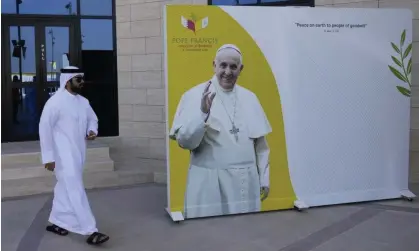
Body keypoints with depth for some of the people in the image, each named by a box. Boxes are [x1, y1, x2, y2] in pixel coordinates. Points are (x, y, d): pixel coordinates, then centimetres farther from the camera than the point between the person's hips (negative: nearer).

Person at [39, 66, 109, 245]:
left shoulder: (83, 101, 8)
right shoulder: (55, 102, -13)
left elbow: (92, 119, 22)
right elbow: (45, 128, -12)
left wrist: (92, 131, -2)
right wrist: (48, 157, -13)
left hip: (78, 153, 8)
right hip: (64, 155, -7)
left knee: (65, 188, 17)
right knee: (76, 191, -9)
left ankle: (56, 222, 33)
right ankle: (90, 231, -9)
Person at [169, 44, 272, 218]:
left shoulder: (250, 98, 8)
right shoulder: (195, 96, -6)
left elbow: (261, 143, 12)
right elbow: (185, 142, -10)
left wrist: (264, 178, 12)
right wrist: (203, 112, -23)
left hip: (247, 182, 4)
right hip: (209, 183, -4)